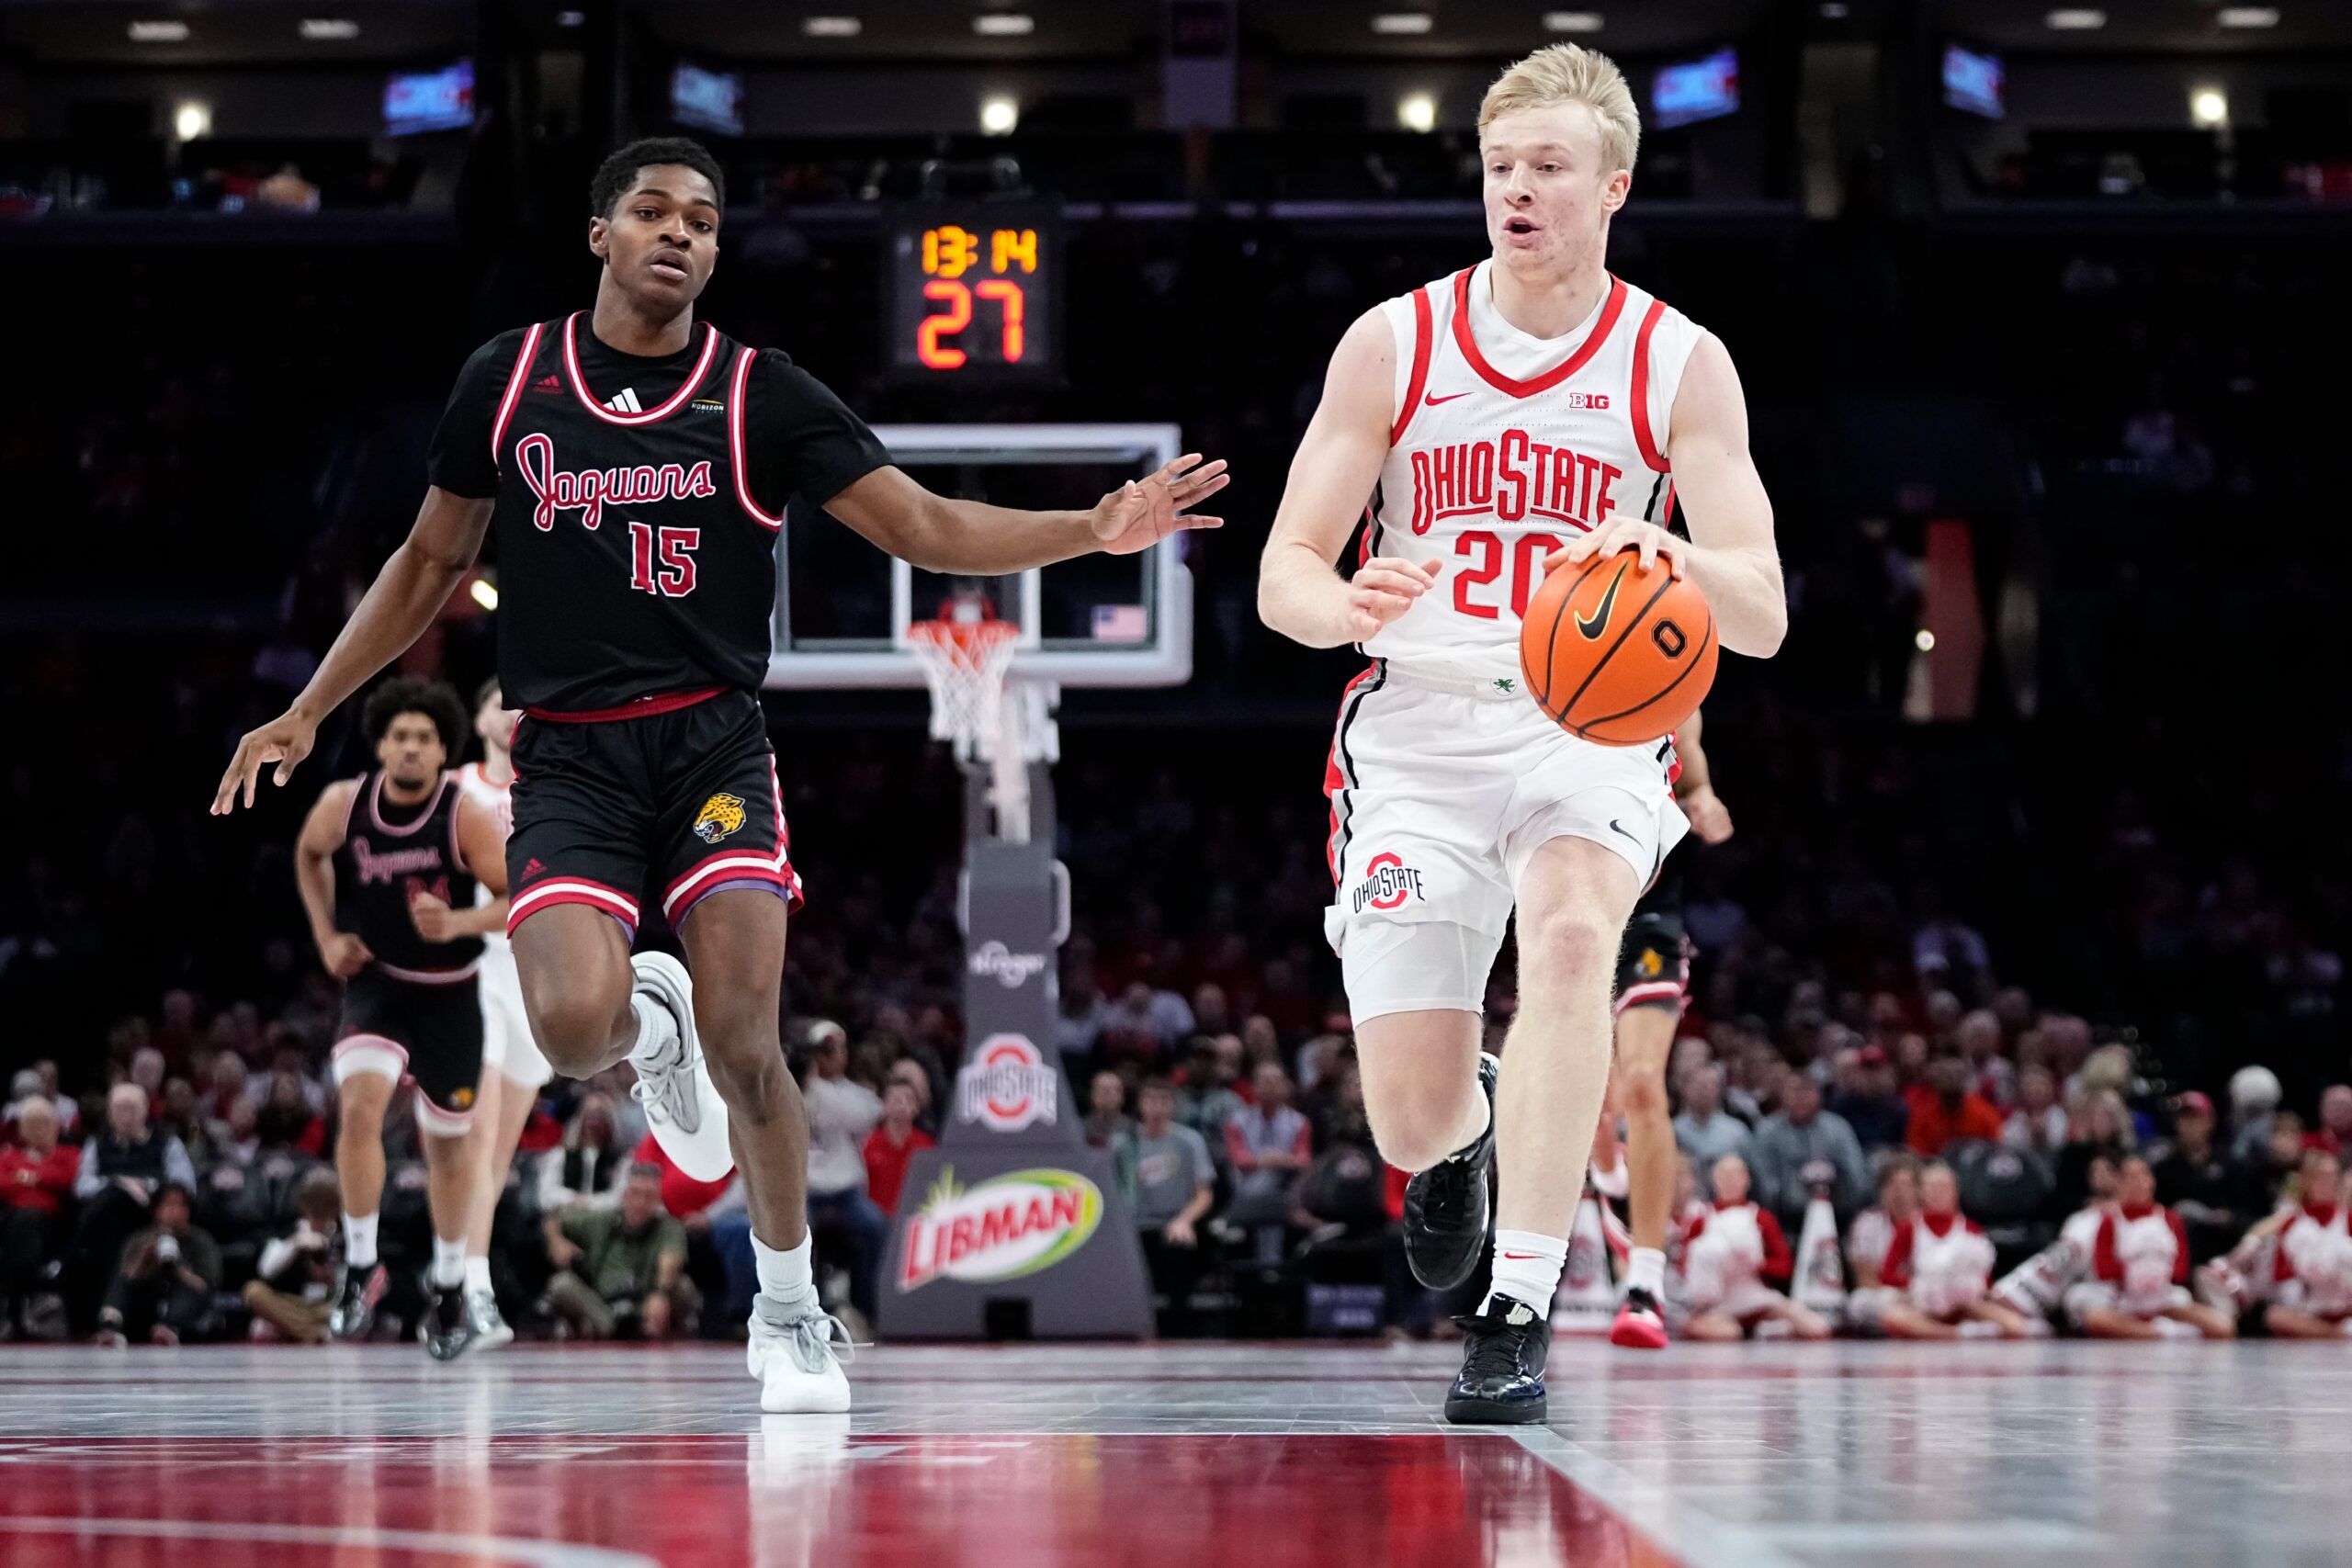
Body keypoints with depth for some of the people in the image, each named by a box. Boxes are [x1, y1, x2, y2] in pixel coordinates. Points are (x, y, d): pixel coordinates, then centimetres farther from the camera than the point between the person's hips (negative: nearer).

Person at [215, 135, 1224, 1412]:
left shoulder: (761, 396, 1)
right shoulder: (509, 381, 5)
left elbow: (927, 528, -3)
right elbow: (432, 562, 16)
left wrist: (1092, 530, -18)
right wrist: (307, 713, 15)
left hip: (714, 743, 0)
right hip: (568, 756, 0)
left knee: (743, 1046, -11)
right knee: (575, 1028, -23)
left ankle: (789, 1316, 10)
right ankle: (652, 1020, 16)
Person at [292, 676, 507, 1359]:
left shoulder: (467, 816, -19)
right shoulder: (343, 804, -12)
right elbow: (309, 854, 11)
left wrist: (457, 923, -33)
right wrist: (327, 936, 3)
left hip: (449, 994, 0)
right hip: (374, 984, 0)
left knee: (446, 1145, 12)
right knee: (359, 1103, -27)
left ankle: (449, 1289, 32)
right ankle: (360, 1266, -15)